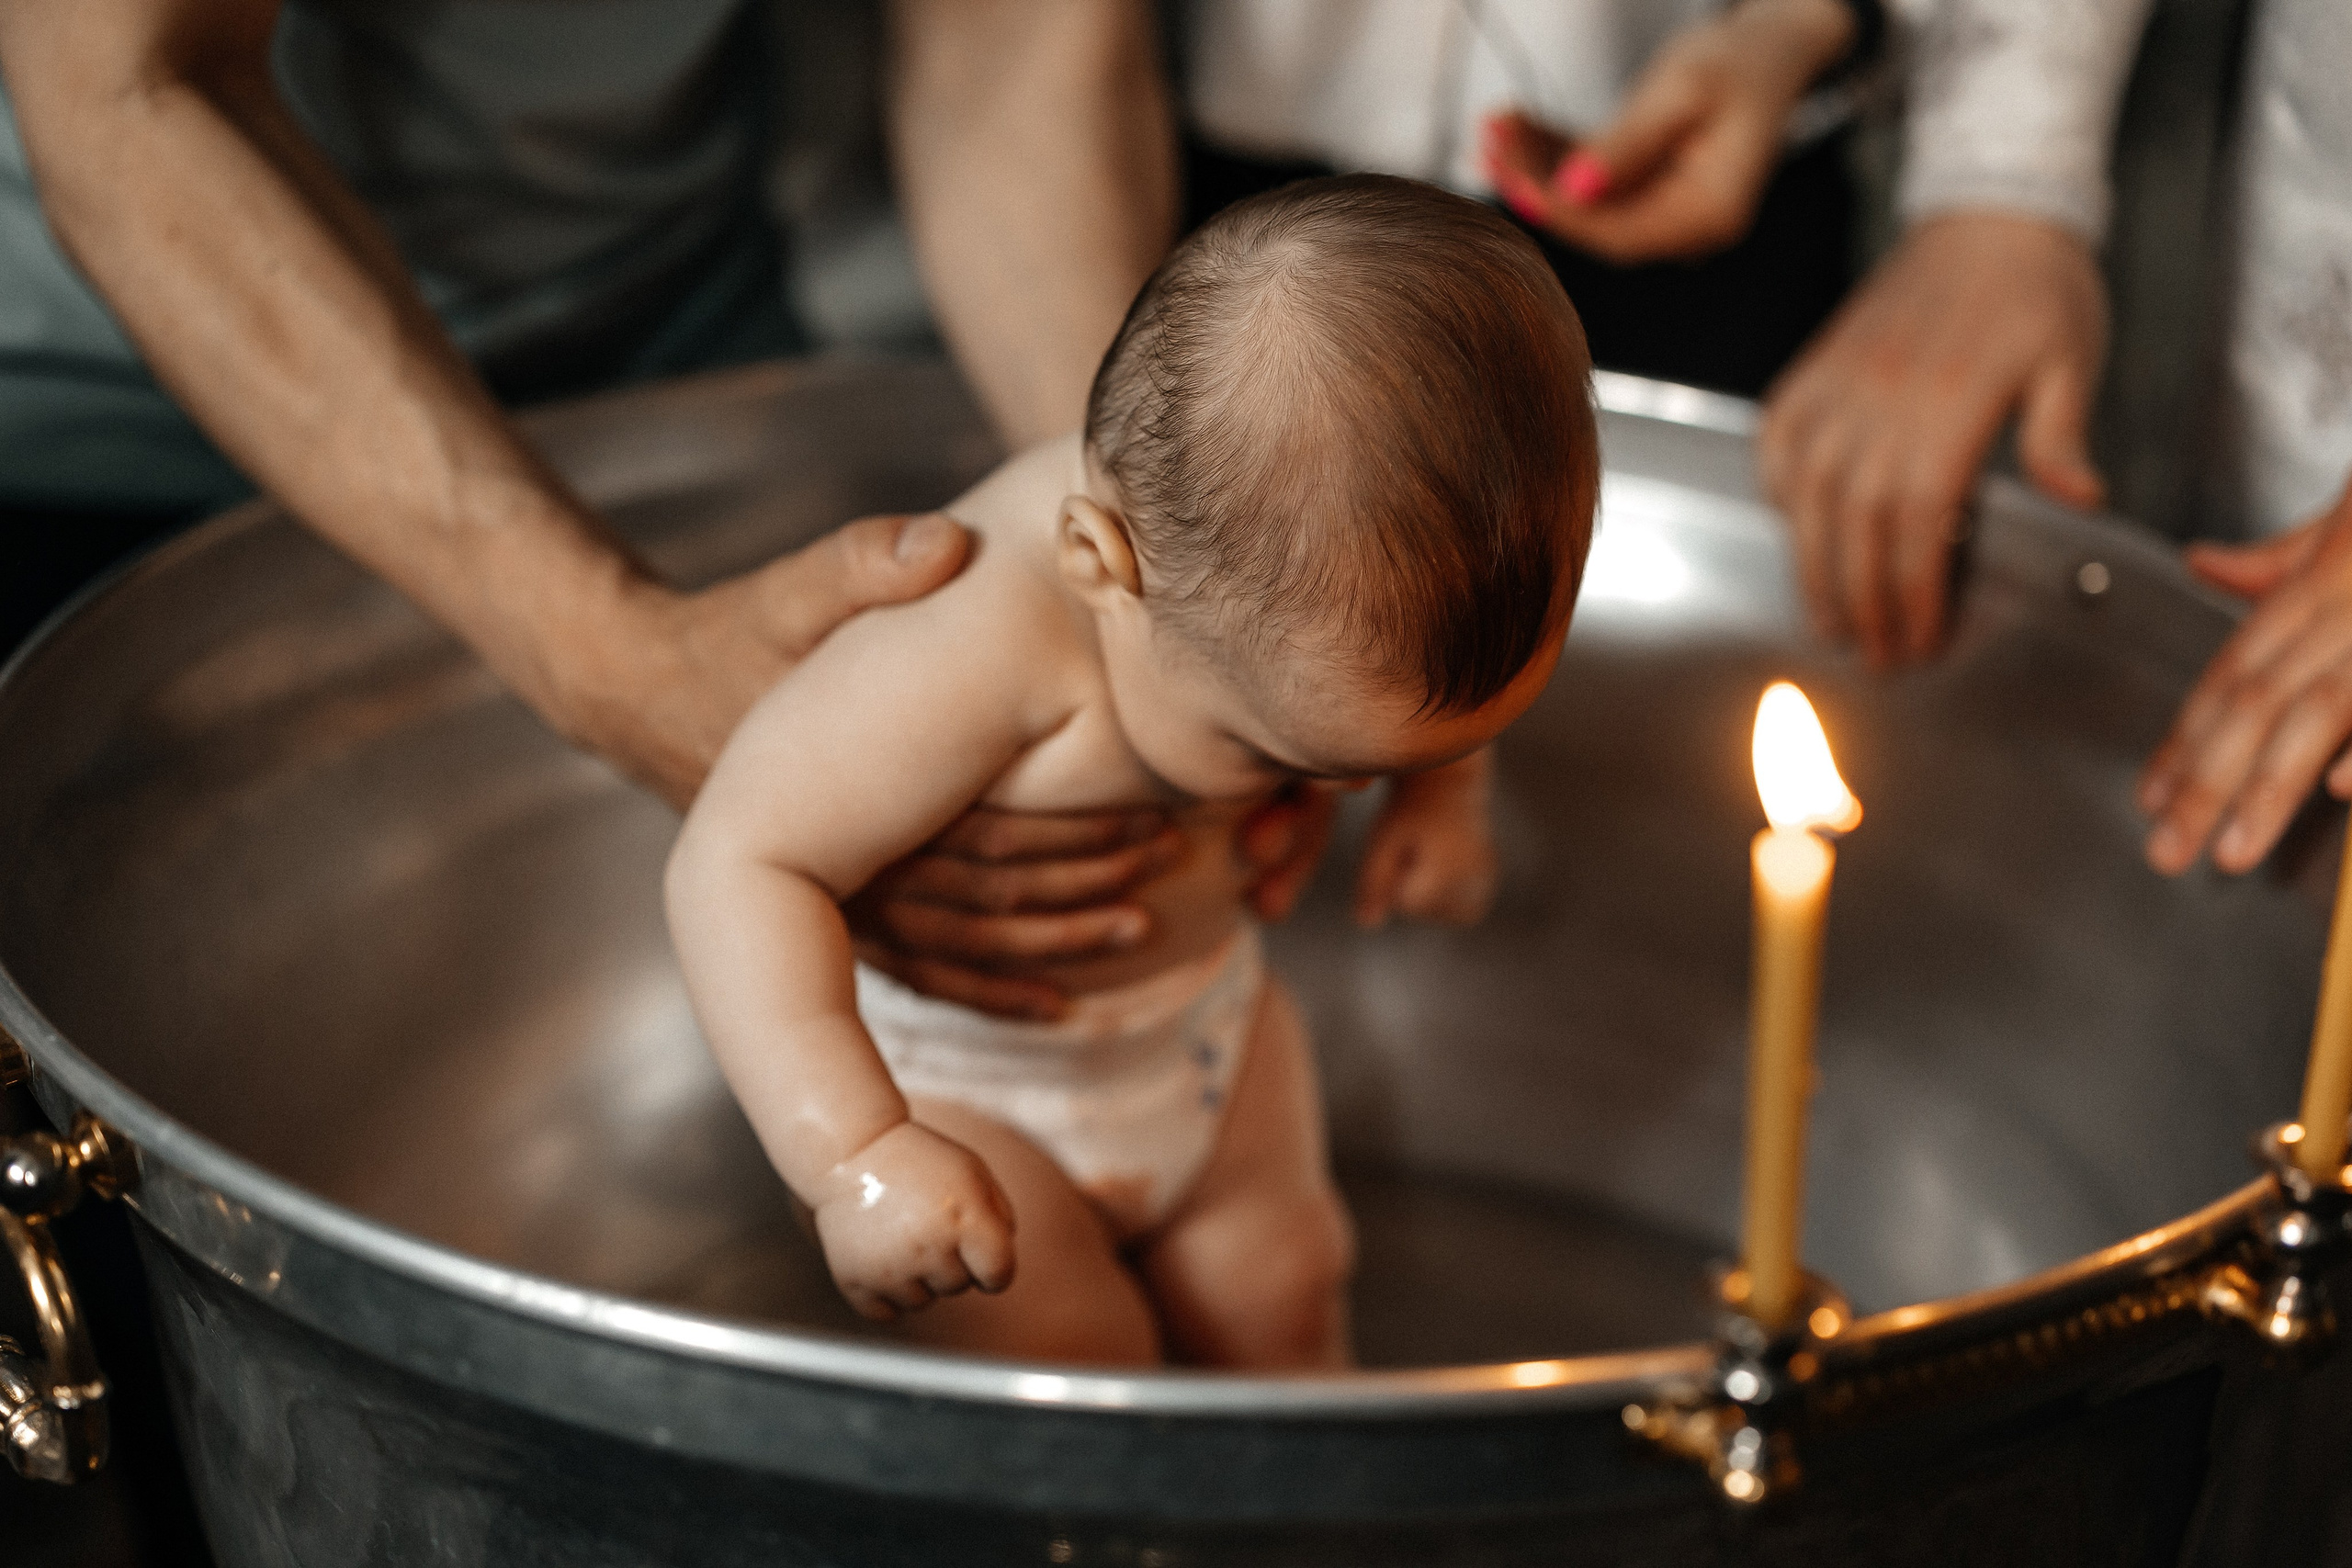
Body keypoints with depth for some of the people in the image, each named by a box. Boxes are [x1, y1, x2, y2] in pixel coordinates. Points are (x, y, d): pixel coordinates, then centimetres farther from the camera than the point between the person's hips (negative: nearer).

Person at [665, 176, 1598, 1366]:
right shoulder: (980, 644, -41)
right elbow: (742, 862, -39)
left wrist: (1440, 788, -7)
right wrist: (856, 1154, -44)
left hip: (1198, 998, 6)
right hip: (951, 1063, -6)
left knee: (1274, 1297, 13)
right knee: (1066, 1358, -9)